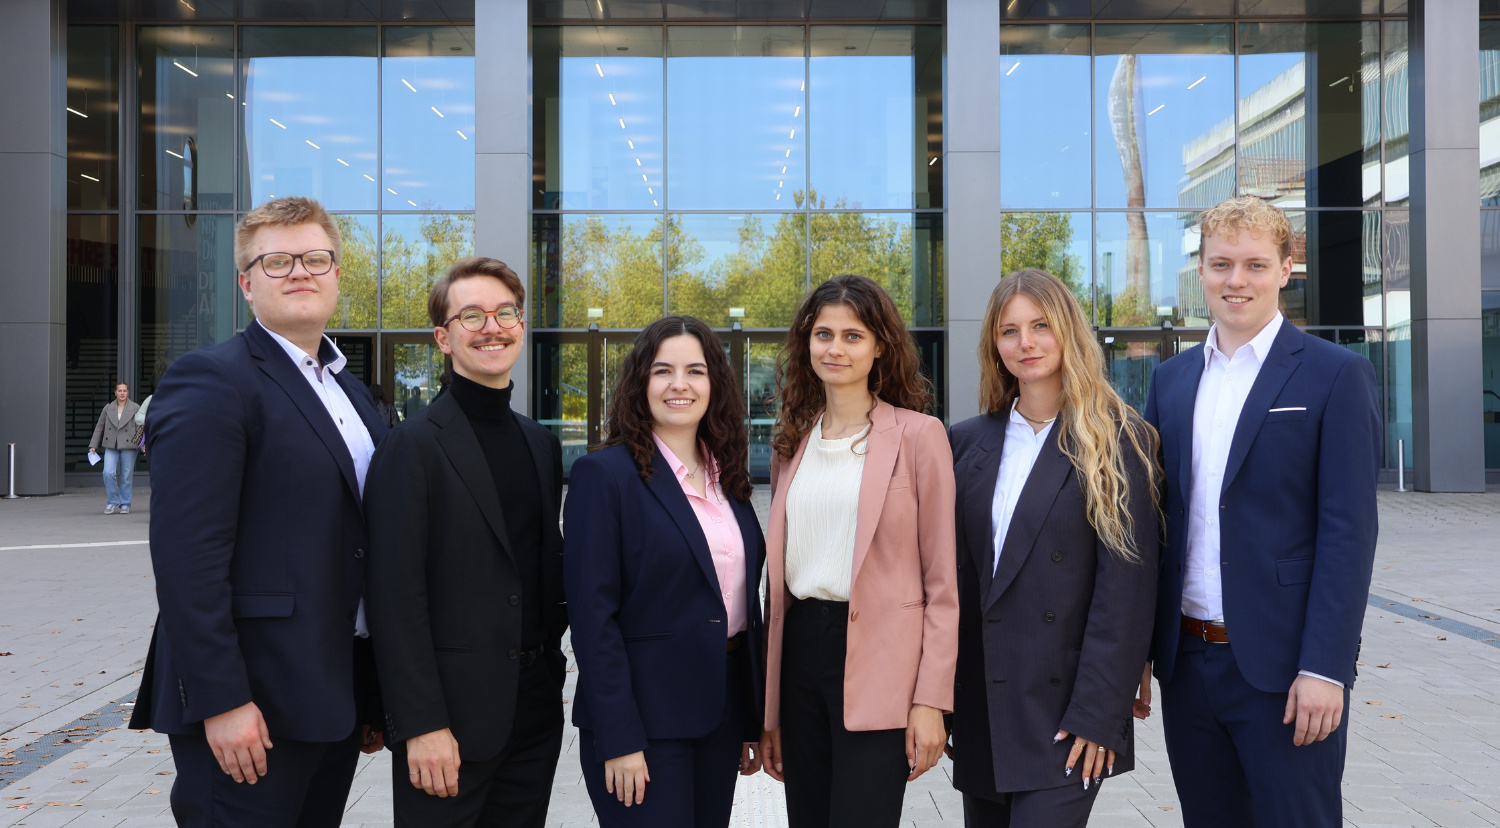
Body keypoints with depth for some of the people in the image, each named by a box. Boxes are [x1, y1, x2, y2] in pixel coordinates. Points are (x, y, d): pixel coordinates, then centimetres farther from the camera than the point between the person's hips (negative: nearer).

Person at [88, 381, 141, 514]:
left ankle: (125, 504, 14)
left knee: (127, 476, 1)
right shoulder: (108, 408, 10)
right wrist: (93, 445, 11)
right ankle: (112, 501, 5)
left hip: (128, 446, -2)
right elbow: (99, 427, 14)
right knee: (108, 473, -11)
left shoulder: (135, 408, 4)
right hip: (111, 446, 2)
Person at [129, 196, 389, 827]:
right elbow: (186, 555, -18)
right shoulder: (211, 380, -10)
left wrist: (375, 694, 14)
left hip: (336, 699, 8)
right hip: (251, 705, -7)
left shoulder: (351, 393, 15)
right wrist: (220, 700, -21)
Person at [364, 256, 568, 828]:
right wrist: (421, 725, -16)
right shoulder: (414, 444, -9)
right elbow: (395, 597, -13)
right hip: (450, 715, -6)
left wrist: (551, 665, 10)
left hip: (536, 710, 6)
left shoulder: (542, 444, 12)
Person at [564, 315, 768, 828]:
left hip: (721, 712, 6)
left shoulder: (727, 478, 9)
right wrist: (619, 739, -17)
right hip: (645, 721, -6)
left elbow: (744, 600, 12)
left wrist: (753, 720, 12)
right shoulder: (605, 474, -10)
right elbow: (592, 616, -14)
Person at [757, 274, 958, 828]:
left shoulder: (917, 435, -3)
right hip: (800, 652, 5)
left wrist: (932, 700, -11)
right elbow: (778, 574, 14)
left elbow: (941, 582, -4)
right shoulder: (793, 443, 12)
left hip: (878, 661, -5)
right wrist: (769, 710, 11)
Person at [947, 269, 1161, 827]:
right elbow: (958, 572, 11)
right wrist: (942, 693, 8)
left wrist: (1097, 713, -13)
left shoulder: (1117, 440, -4)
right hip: (980, 707, 5)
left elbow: (1126, 590, -9)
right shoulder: (970, 442, 9)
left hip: (1062, 708, -4)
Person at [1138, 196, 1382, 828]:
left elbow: (1348, 531, -10)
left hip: (1282, 663, -5)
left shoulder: (1336, 375, -4)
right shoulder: (1171, 379, 10)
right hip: (1186, 660, 5)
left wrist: (1323, 667, -16)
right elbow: (1155, 520, 11)